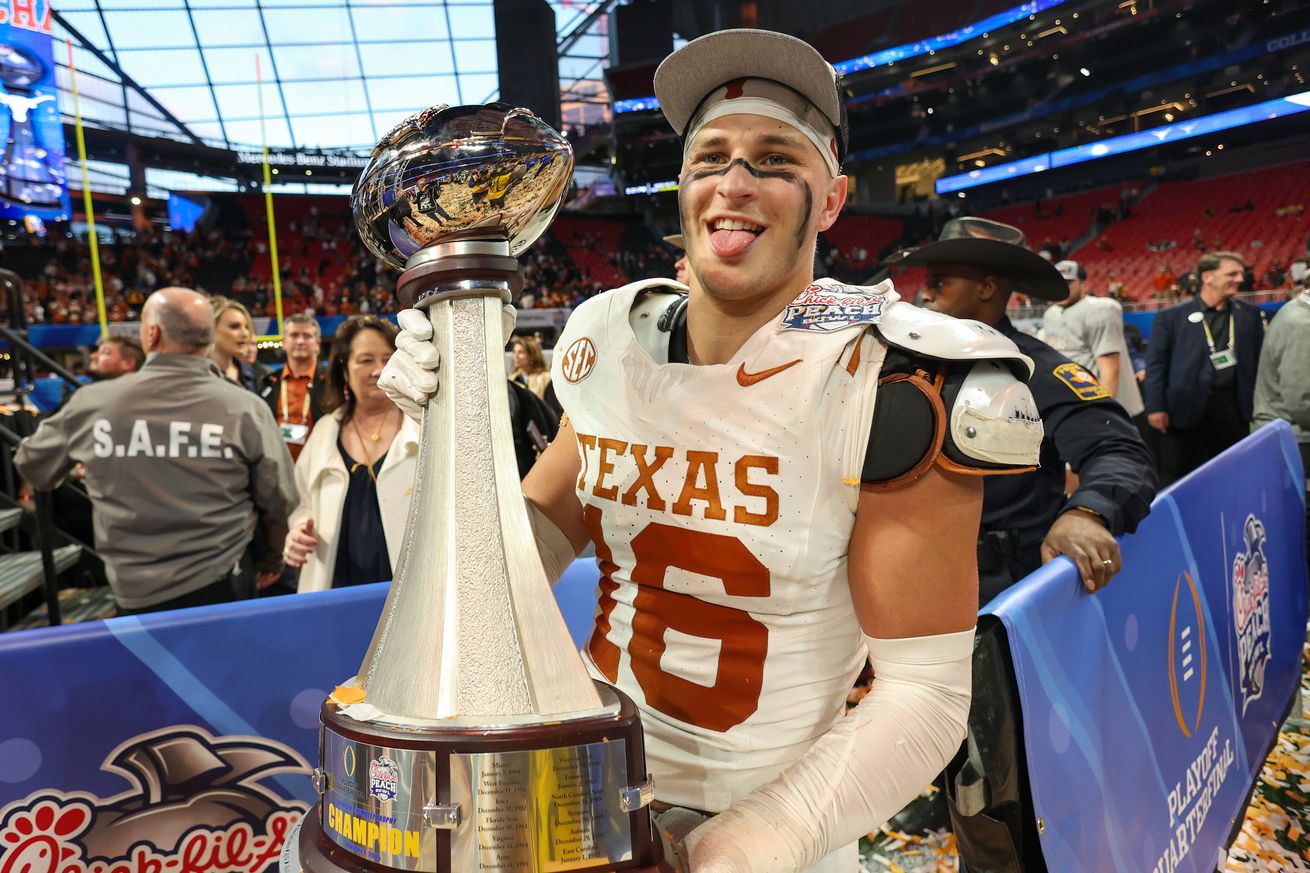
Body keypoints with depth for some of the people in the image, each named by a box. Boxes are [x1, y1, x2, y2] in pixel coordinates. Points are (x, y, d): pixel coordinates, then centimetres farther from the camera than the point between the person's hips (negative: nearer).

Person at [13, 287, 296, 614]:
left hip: (136, 592, 1)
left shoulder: (91, 402, -10)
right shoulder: (246, 408, -16)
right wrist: (273, 557, 12)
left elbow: (32, 466, 10)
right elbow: (278, 499, -7)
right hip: (223, 583, -1)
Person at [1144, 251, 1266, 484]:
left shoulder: (1251, 315, 11)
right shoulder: (1171, 317, 0)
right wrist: (1156, 407, -11)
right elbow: (1156, 364, -4)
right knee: (1176, 480, 3)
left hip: (1234, 411, 4)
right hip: (1186, 409, -3)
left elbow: (1262, 359, 10)